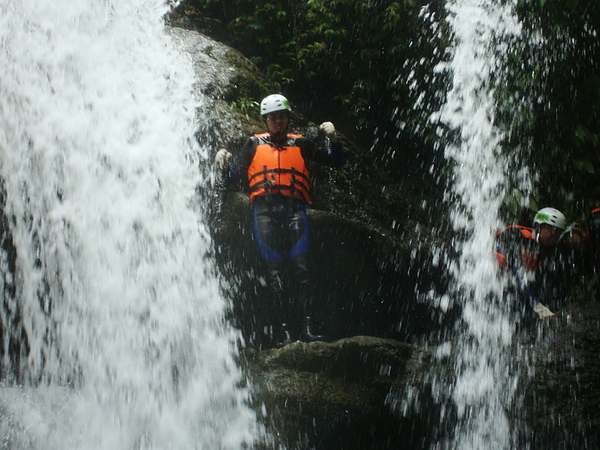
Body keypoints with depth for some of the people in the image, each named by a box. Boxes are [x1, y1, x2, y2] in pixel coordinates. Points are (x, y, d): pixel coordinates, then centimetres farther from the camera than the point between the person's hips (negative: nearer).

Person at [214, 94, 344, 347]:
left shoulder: (300, 144, 22)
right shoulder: (254, 144, 23)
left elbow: (336, 162, 22)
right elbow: (237, 175, 17)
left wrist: (333, 140, 5)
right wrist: (225, 165, -4)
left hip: (294, 209, 0)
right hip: (265, 209, 0)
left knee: (301, 268, -14)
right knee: (274, 270, -11)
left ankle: (303, 328, -18)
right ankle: (280, 329, -15)